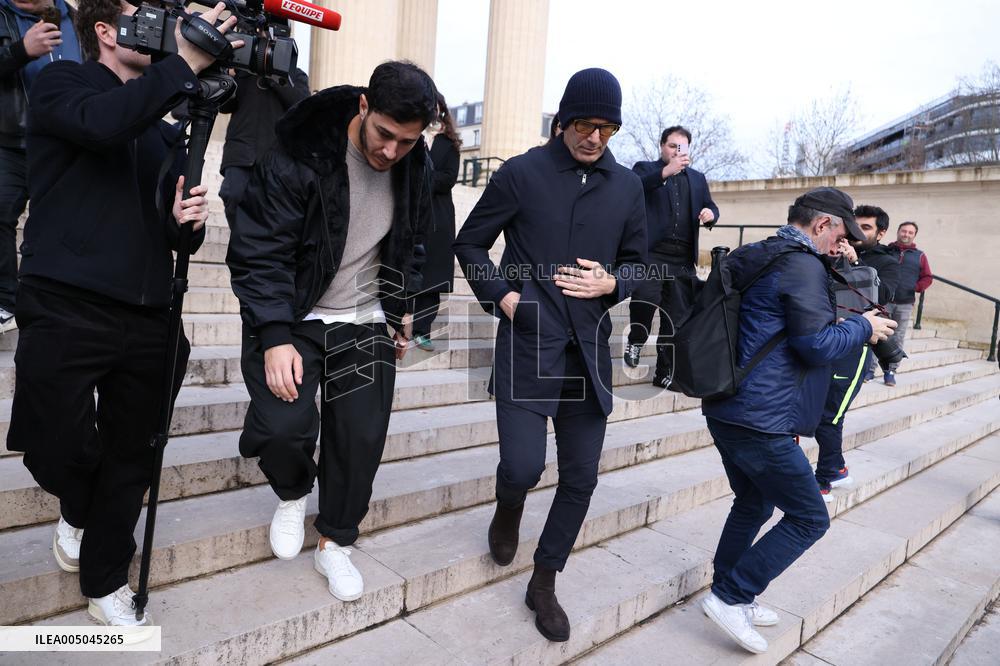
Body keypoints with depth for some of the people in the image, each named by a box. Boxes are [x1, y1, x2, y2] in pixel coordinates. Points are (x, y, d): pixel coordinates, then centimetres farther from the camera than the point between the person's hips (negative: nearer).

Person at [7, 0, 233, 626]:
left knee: (132, 459, 9)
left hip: (146, 315, 5)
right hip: (66, 308, -4)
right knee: (57, 446, -6)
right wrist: (186, 64, -20)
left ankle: (106, 582, 29)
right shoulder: (61, 83, 5)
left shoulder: (164, 130, 19)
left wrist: (185, 221, -4)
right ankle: (76, 512, 31)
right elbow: (101, 124, -21)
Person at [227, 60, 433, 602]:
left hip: (366, 323, 4)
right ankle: (292, 493, 18)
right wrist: (275, 337, -24)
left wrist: (402, 309, 14)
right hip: (291, 319, -3)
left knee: (362, 437, 1)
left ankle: (335, 543, 26)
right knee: (283, 425, -20)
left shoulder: (416, 169, -2)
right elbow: (257, 252, -18)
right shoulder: (298, 155, -19)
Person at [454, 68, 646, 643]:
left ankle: (545, 583, 29)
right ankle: (509, 509, 30)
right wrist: (501, 295, -8)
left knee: (581, 478, 7)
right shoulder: (522, 173, -1)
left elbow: (638, 262, 16)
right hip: (527, 342, -3)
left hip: (590, 348, 4)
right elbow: (470, 242, 7)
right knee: (523, 467, -11)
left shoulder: (627, 186, 9)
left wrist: (612, 283, -6)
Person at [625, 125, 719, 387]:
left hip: (683, 259, 4)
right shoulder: (645, 168, 11)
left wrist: (710, 213, -4)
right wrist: (667, 171, -20)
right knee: (646, 298, -25)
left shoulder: (697, 178, 24)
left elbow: (711, 207, 20)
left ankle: (665, 371, 13)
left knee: (677, 316, 2)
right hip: (652, 252, -4)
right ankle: (635, 340, 5)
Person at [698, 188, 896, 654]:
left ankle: (729, 597, 32)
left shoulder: (752, 258, 15)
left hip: (725, 408, 10)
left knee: (753, 504, 23)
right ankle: (730, 597, 5)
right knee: (809, 519, 5)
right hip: (762, 419, -10)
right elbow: (818, 345, -16)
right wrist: (864, 327, 1)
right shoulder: (803, 266, -13)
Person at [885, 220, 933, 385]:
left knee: (898, 339, 4)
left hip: (905, 304, 2)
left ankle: (891, 371, 10)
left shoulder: (919, 256, 9)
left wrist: (917, 288, -8)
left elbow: (927, 277, 10)